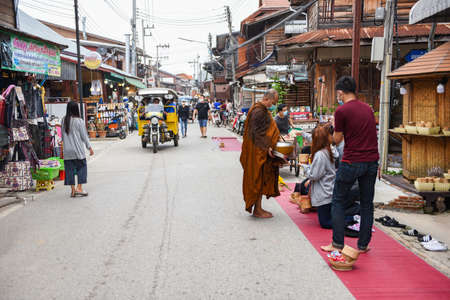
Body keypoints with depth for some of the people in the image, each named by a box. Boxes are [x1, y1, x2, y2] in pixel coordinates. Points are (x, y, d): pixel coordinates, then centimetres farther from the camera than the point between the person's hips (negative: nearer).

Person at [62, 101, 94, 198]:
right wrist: (89, 147, 3)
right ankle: (79, 188, 1)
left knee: (70, 168, 8)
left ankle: (73, 190, 11)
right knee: (81, 167, 8)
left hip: (67, 150, 4)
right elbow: (84, 136, -6)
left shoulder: (64, 121, 3)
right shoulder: (79, 121, -9)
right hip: (78, 150, -4)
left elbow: (62, 135, 10)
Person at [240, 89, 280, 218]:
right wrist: (267, 147, -24)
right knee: (258, 179, -4)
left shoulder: (264, 110, 15)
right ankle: (257, 210, 4)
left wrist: (270, 145, 15)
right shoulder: (258, 111, -17)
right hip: (258, 151, -10)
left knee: (262, 180, 12)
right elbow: (256, 132, -22)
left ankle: (258, 208, 19)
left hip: (263, 151, 10)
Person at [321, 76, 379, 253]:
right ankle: (363, 245, 19)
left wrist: (335, 128, 13)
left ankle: (338, 244, 10)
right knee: (367, 204, 13)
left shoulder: (341, 111, -9)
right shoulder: (368, 109, 11)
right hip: (372, 162, 6)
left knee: (338, 202, 8)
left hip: (352, 162, -6)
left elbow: (337, 140, -2)